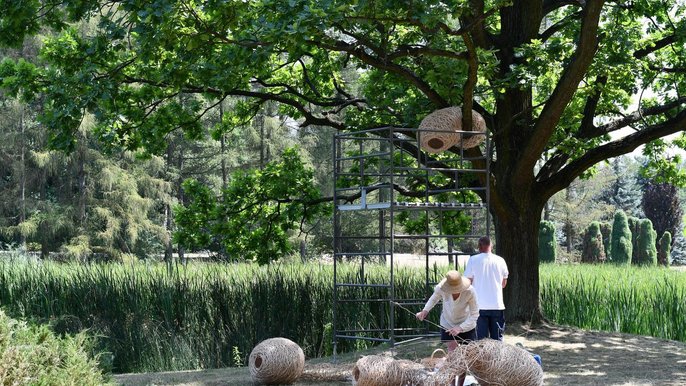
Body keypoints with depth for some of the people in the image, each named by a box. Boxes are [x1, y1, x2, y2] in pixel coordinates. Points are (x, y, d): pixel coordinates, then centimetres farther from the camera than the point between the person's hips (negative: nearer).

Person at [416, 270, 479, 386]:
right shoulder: (441, 289, -26)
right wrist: (425, 310, -14)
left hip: (466, 326, 0)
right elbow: (434, 298, 0)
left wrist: (460, 328, -35)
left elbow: (474, 315, -24)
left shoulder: (470, 291, -31)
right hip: (448, 324, 0)